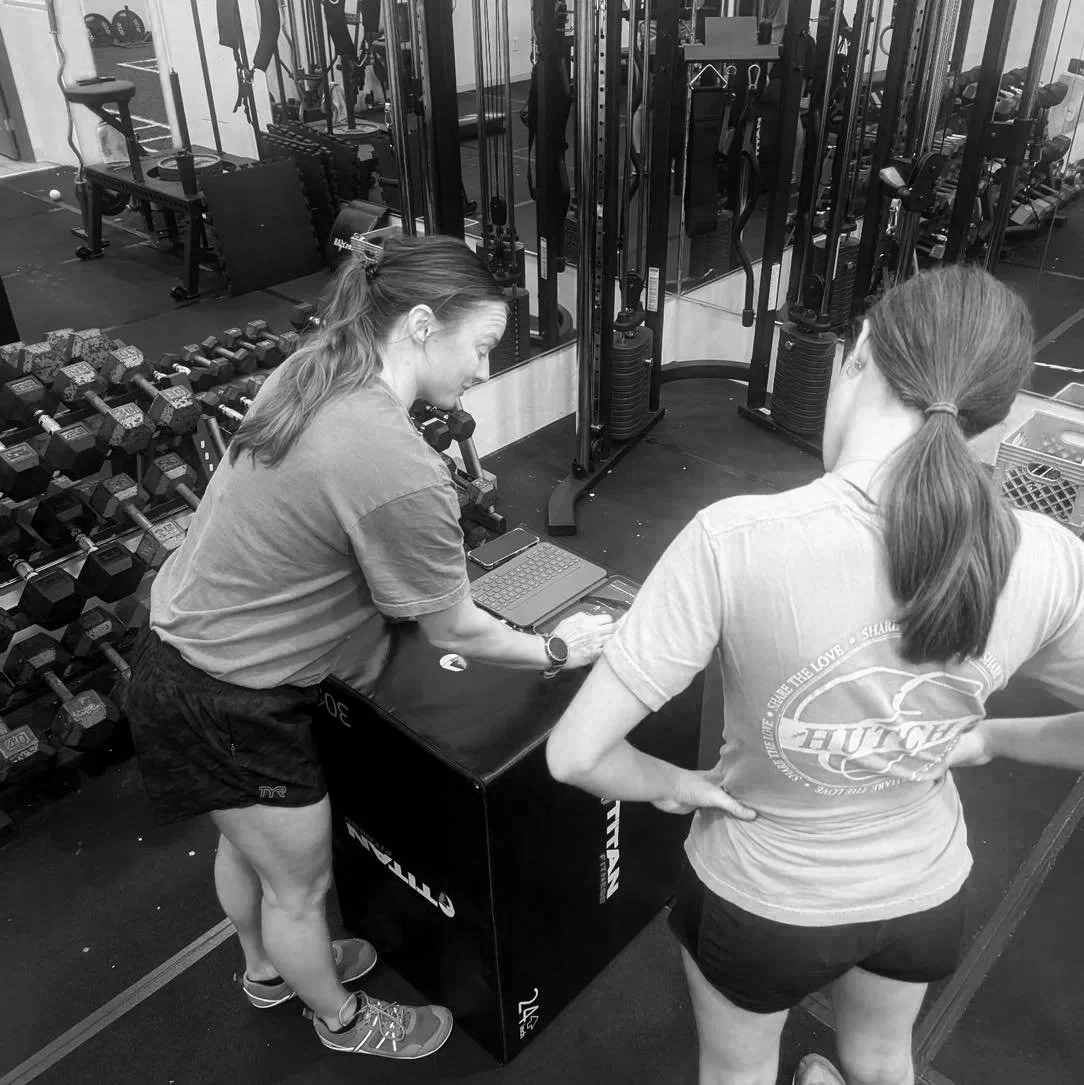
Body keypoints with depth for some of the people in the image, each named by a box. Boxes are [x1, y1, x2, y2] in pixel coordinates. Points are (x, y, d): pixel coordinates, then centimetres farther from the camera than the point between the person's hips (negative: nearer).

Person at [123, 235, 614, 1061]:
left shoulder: (308, 369, -4)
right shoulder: (400, 472, -31)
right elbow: (456, 633, -17)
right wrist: (557, 651, -1)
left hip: (180, 646, 9)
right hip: (233, 708, -9)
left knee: (247, 841, 32)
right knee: (300, 884, 19)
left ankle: (268, 969, 60)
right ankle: (342, 1021, 48)